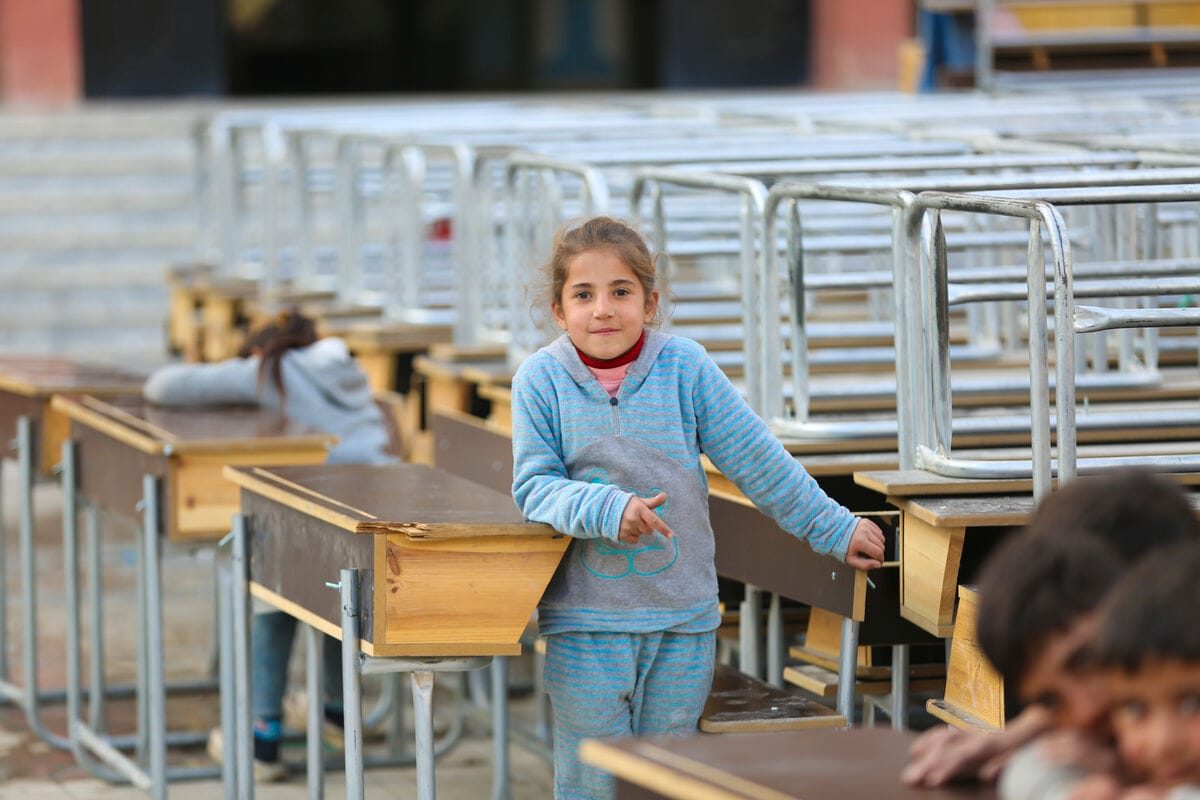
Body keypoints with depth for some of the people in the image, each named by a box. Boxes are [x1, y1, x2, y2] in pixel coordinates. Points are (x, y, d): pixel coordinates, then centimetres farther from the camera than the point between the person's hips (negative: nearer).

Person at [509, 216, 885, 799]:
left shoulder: (685, 367, -3)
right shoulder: (541, 380, -5)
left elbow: (757, 460, 4)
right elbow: (534, 487, -7)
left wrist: (832, 529, 9)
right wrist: (607, 510, -25)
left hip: (684, 618, 1)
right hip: (586, 619, -1)